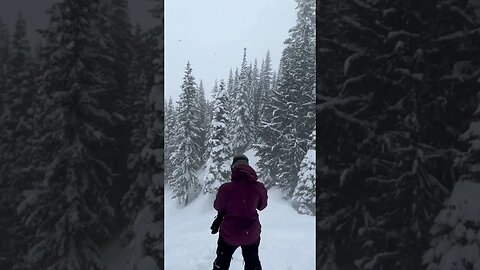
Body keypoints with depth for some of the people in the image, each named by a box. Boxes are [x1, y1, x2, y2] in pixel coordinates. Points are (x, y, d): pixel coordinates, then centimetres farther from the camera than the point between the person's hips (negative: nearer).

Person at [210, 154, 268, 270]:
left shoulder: (226, 188, -22)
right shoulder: (258, 187, -17)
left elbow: (218, 207, -4)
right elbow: (262, 206, 2)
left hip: (229, 233, -1)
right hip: (252, 234, 2)